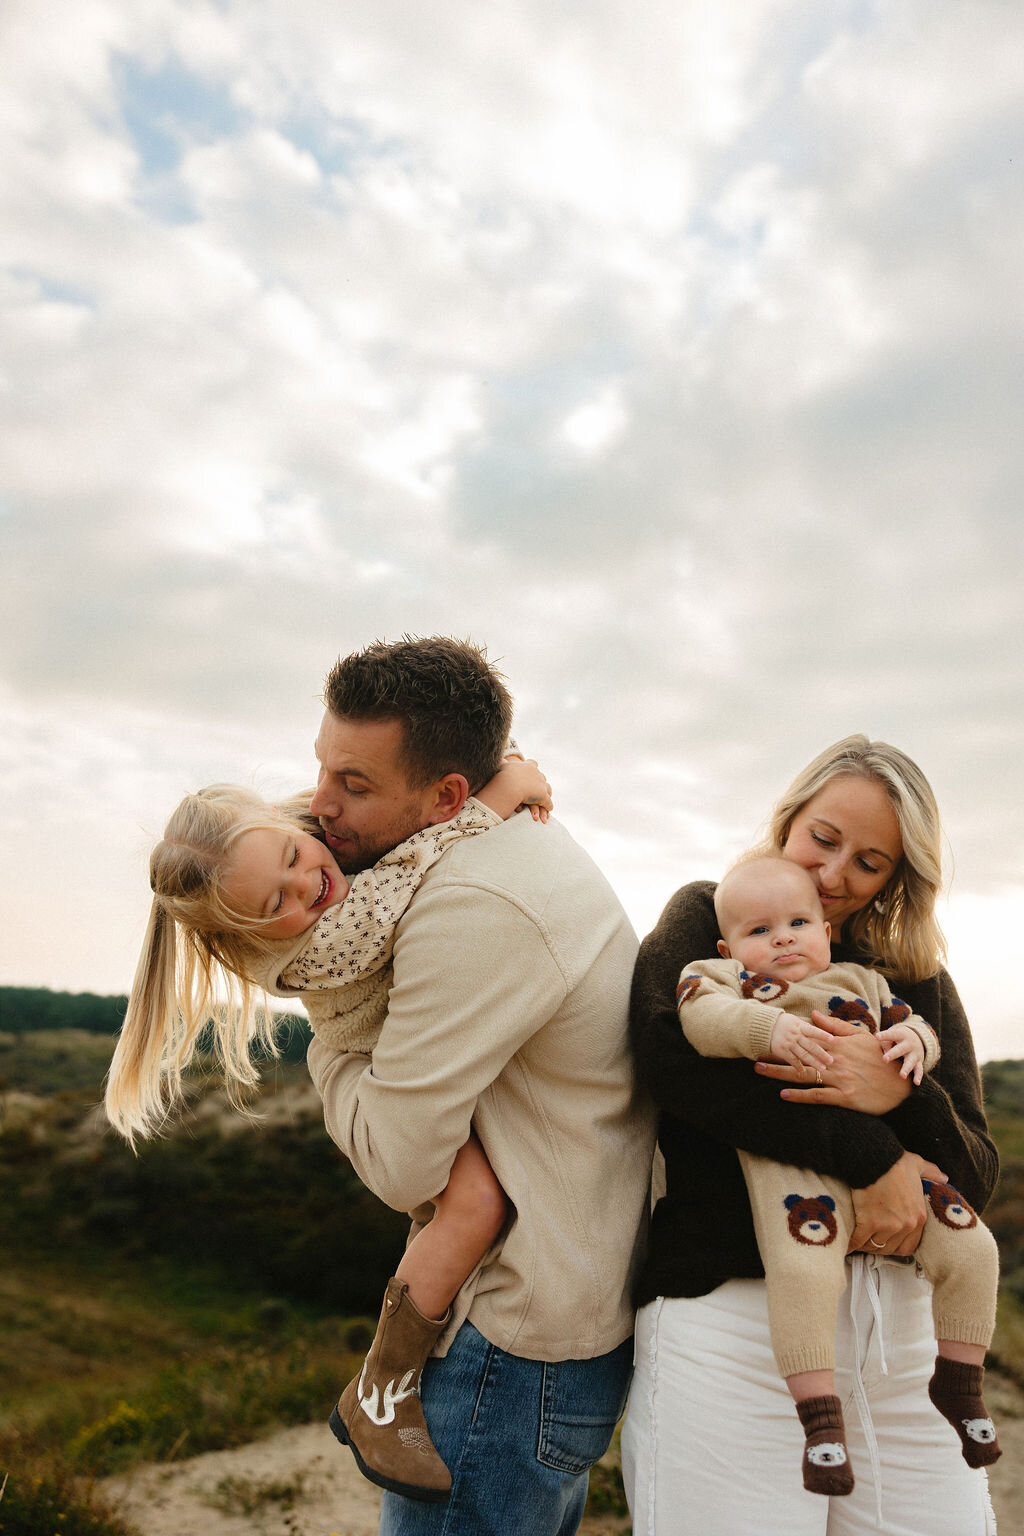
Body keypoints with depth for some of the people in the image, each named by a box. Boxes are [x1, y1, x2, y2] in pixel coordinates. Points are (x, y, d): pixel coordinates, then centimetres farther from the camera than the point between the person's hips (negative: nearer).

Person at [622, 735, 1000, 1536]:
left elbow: (974, 1179, 8)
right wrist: (868, 1154, -17)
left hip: (900, 1313, 4)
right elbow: (670, 1049, -18)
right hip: (727, 1301, -4)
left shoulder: (921, 987, 14)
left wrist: (902, 1098, -15)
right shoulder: (706, 916, 4)